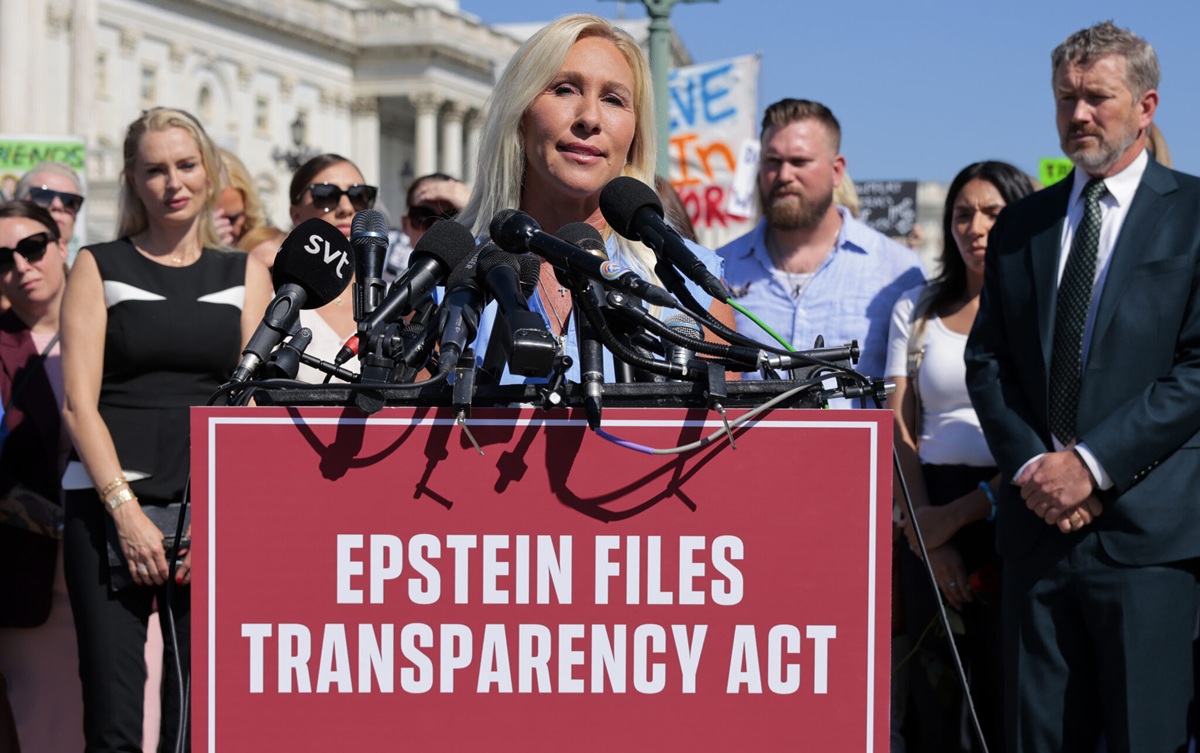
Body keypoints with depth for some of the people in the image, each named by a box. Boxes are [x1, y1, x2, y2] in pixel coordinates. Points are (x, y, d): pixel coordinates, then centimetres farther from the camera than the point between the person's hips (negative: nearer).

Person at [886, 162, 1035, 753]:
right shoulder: (917, 309, 14)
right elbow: (898, 428, 7)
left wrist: (965, 510, -13)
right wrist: (926, 533, -6)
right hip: (935, 517, 3)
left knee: (1009, 702, -5)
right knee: (934, 698, 0)